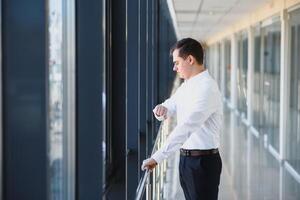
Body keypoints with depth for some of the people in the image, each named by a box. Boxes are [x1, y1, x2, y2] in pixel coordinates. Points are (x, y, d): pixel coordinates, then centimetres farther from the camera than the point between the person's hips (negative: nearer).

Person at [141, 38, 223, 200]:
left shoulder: (207, 88, -20)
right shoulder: (186, 86, 9)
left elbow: (186, 127, -28)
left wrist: (157, 157, -31)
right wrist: (162, 109, -8)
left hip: (203, 162, -9)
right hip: (186, 159, 9)